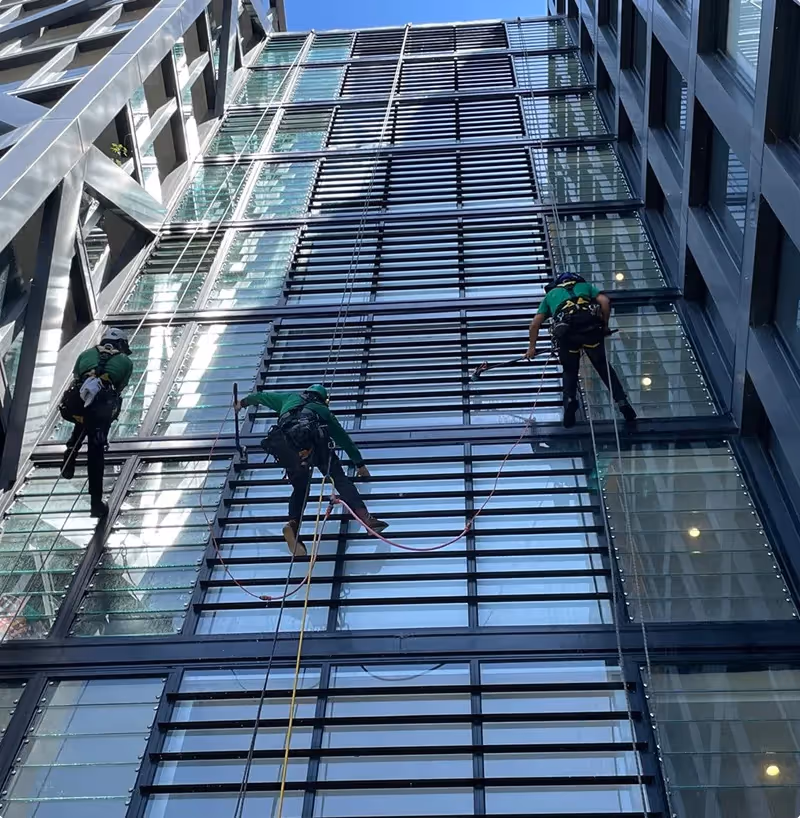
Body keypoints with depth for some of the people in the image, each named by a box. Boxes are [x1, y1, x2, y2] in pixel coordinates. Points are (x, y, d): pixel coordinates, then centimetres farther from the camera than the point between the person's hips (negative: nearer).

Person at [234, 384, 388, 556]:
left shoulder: (291, 398, 40)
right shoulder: (324, 410, 37)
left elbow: (262, 396, 54)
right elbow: (344, 439, 43)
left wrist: (243, 402, 75)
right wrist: (360, 464, 53)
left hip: (282, 442, 2)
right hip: (311, 439, -2)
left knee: (299, 487, 17)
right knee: (340, 479, -1)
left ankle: (293, 523, -8)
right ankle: (365, 517, -19)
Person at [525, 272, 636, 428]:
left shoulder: (550, 293, 34)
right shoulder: (585, 286, 33)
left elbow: (535, 323, 26)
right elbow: (605, 302, 12)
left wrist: (532, 346, 34)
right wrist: (605, 326, 20)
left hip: (564, 331, 0)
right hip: (590, 326, 0)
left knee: (569, 371, 19)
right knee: (604, 366, 13)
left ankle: (569, 402, -3)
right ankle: (623, 403, 6)